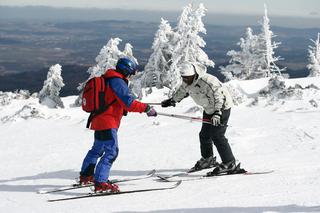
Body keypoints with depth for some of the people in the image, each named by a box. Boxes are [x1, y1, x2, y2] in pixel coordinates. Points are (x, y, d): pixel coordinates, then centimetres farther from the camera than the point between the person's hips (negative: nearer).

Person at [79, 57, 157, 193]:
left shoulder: (107, 79, 15)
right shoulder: (118, 82, -15)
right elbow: (128, 102, -22)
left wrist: (123, 109, 24)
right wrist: (146, 108, -18)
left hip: (99, 121, 11)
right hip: (108, 123, -11)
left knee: (97, 149, 24)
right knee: (111, 151, -14)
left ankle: (86, 176, 37)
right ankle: (100, 183, -22)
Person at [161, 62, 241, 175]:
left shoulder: (207, 81, -33)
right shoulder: (187, 82, -6)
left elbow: (219, 96, -32)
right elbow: (182, 91, 17)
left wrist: (217, 113, -40)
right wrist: (172, 101, 24)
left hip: (222, 107, -9)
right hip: (209, 108, 9)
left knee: (217, 136, -15)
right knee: (204, 135, 13)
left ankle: (229, 163, -10)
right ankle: (208, 159, 33)